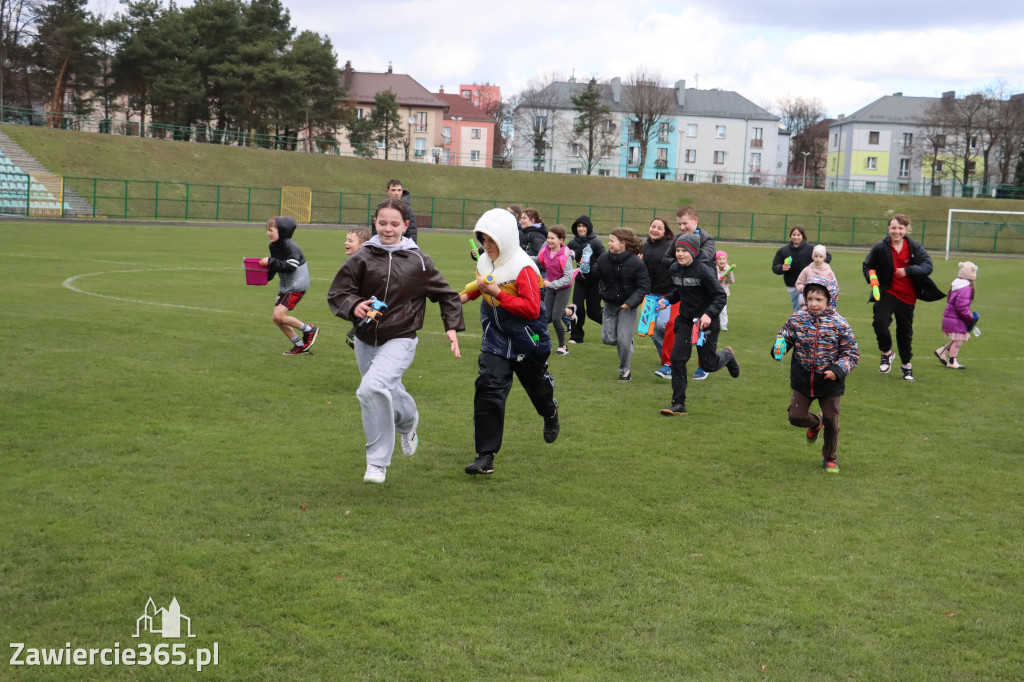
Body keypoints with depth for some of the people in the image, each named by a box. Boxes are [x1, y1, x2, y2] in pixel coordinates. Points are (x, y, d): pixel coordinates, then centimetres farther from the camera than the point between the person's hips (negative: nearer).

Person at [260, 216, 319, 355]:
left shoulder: (290, 245, -19)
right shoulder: (273, 246, 7)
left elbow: (291, 266, -27)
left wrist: (270, 262, -27)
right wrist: (267, 275, -1)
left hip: (297, 286, -9)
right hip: (285, 286, 9)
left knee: (279, 315, -17)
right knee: (277, 318, 5)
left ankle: (309, 330, 2)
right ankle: (300, 346, 16)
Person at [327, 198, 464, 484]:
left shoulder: (418, 261, -4)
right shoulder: (362, 258, -4)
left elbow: (446, 295, 9)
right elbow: (336, 293, -3)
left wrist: (452, 327, 0)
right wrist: (354, 306, -23)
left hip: (400, 341, -3)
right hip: (366, 340, 4)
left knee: (372, 388, -27)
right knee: (390, 394, 21)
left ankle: (378, 462, -14)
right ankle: (408, 421, 59)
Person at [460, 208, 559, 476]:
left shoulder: (524, 268, -23)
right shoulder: (485, 262, -1)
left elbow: (532, 310, -28)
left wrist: (498, 293, -30)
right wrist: (466, 295, 1)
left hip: (527, 343, -4)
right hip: (495, 341, 4)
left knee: (537, 387, 19)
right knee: (488, 390, -12)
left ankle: (550, 414, 58)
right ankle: (485, 456, -9)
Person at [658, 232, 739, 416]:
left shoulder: (704, 271, -19)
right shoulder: (675, 270, 1)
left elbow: (720, 296, -19)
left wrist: (709, 314, -34)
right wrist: (667, 300, 1)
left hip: (705, 323, -5)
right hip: (685, 320, 5)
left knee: (708, 365, 3)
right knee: (677, 358, -7)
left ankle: (727, 355, 40)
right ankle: (678, 404, 0)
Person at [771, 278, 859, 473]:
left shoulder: (840, 325, -13)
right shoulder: (797, 319, -8)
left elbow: (852, 353, -7)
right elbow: (785, 335, 5)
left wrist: (838, 369, -21)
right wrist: (779, 347, -18)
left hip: (829, 383, -2)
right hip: (803, 380, 2)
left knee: (831, 421, 7)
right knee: (796, 416, 0)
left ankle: (829, 458, 30)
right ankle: (815, 423, 37)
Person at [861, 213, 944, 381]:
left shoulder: (915, 249, -3)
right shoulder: (880, 248, -4)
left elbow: (927, 267, -12)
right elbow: (867, 265, 8)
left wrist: (908, 270, -28)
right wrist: (870, 278, -13)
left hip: (907, 297, 1)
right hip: (887, 293, -1)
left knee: (905, 331, 13)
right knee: (880, 322, -23)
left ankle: (906, 364, 34)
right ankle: (886, 353, 5)